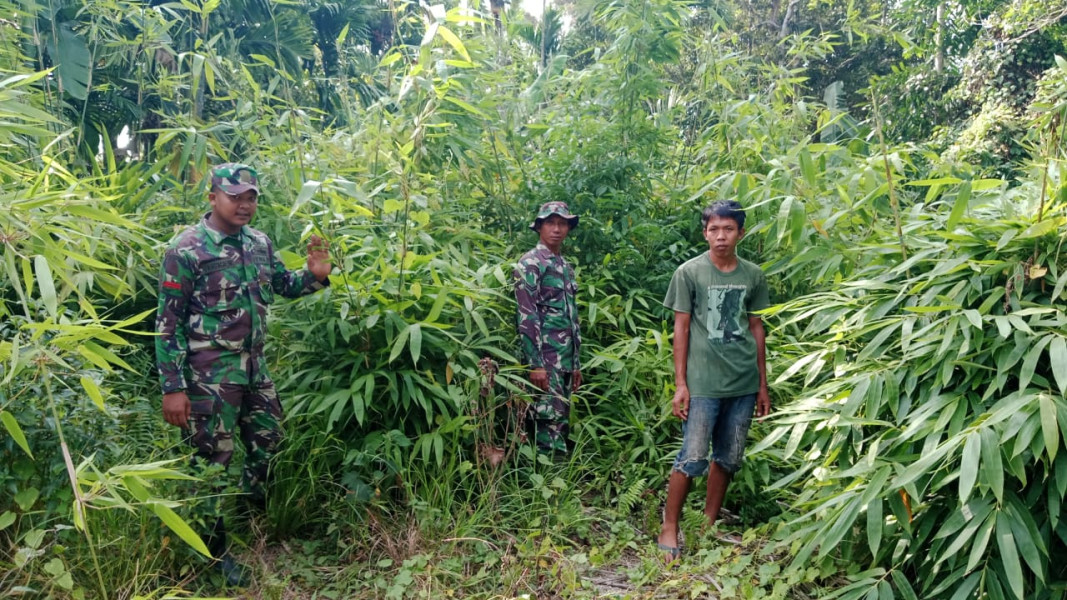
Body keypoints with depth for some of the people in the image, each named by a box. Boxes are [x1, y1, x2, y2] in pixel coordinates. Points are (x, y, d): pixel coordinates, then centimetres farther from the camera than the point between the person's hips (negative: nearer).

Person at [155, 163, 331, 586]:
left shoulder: (259, 243, 4)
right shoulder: (186, 250, -15)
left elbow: (283, 285, 19)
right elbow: (168, 323, -13)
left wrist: (315, 276, -5)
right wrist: (173, 387, -15)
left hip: (255, 366, 7)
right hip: (210, 373, -7)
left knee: (268, 443, 19)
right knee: (212, 460, 4)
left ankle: (253, 516, 45)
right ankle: (215, 550, 22)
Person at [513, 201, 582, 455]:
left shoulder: (566, 267, 18)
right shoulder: (530, 263, -7)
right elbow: (526, 317, -14)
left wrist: (576, 362, 18)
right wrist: (535, 364, -19)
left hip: (565, 360, 8)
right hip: (545, 359, -8)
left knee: (561, 422, 12)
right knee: (550, 423, -9)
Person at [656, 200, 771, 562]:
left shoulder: (753, 276, 7)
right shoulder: (689, 272, -3)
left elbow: (756, 329, 12)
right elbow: (681, 328, -2)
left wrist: (763, 385, 12)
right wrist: (680, 383, -6)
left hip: (744, 384, 4)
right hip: (703, 383, -4)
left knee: (729, 458, 12)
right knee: (692, 459, -5)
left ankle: (710, 524, 27)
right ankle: (669, 529, 9)